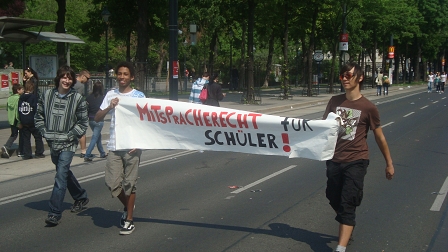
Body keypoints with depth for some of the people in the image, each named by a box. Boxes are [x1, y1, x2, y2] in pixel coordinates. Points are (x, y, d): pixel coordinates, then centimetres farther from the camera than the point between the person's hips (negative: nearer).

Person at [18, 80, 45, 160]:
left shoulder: (21, 97, 5)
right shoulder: (34, 97, -12)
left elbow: (19, 110, 8)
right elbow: (36, 109, -15)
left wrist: (21, 121, 13)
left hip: (24, 122, 5)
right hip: (32, 121, -5)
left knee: (26, 138, 10)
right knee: (38, 136, 9)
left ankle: (27, 154, 9)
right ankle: (39, 152, 10)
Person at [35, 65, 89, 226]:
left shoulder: (77, 99, -4)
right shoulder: (47, 95, 4)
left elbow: (83, 121, -1)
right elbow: (39, 116, 12)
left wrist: (70, 135, -9)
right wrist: (45, 132, 1)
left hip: (68, 145, -5)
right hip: (53, 143, 5)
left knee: (61, 176, -12)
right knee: (64, 172, 19)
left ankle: (55, 213, -11)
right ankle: (81, 197, 41)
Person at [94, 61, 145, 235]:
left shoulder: (139, 96, 0)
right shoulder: (111, 95, 9)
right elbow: (97, 118, 6)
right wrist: (110, 107, -12)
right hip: (114, 146, 3)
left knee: (129, 183, 2)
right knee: (112, 183, 0)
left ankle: (129, 220, 13)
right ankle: (127, 206, 28)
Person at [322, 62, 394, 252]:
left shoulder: (368, 107, -7)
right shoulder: (335, 101, 3)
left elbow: (379, 137, 1)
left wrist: (389, 163, 7)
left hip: (356, 162, -4)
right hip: (334, 160, 5)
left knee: (347, 205, -8)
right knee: (334, 200, 15)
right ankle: (348, 226, 45)